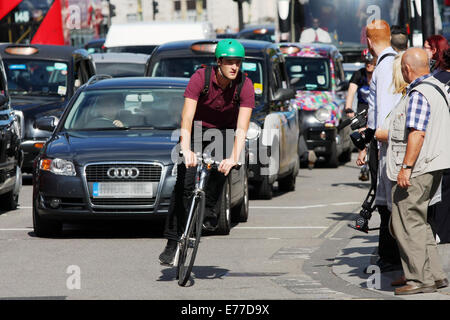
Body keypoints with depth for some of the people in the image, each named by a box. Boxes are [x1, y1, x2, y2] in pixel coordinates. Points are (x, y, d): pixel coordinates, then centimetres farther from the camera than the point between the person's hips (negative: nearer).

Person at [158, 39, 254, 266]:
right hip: (197, 129, -1)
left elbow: (242, 127, -30)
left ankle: (209, 209, -11)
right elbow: (187, 117, -34)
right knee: (184, 184, -13)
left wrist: (235, 158, -45)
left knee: (222, 164, -33)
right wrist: (186, 149, -49)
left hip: (225, 130, 1)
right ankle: (173, 243, -7)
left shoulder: (245, 85, -22)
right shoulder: (200, 78, -26)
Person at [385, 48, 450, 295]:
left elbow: (417, 133, -25)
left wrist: (406, 168, -25)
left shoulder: (418, 95, -17)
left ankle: (420, 279, -4)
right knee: (417, 223, 16)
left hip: (416, 170, -10)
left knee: (406, 224, -6)